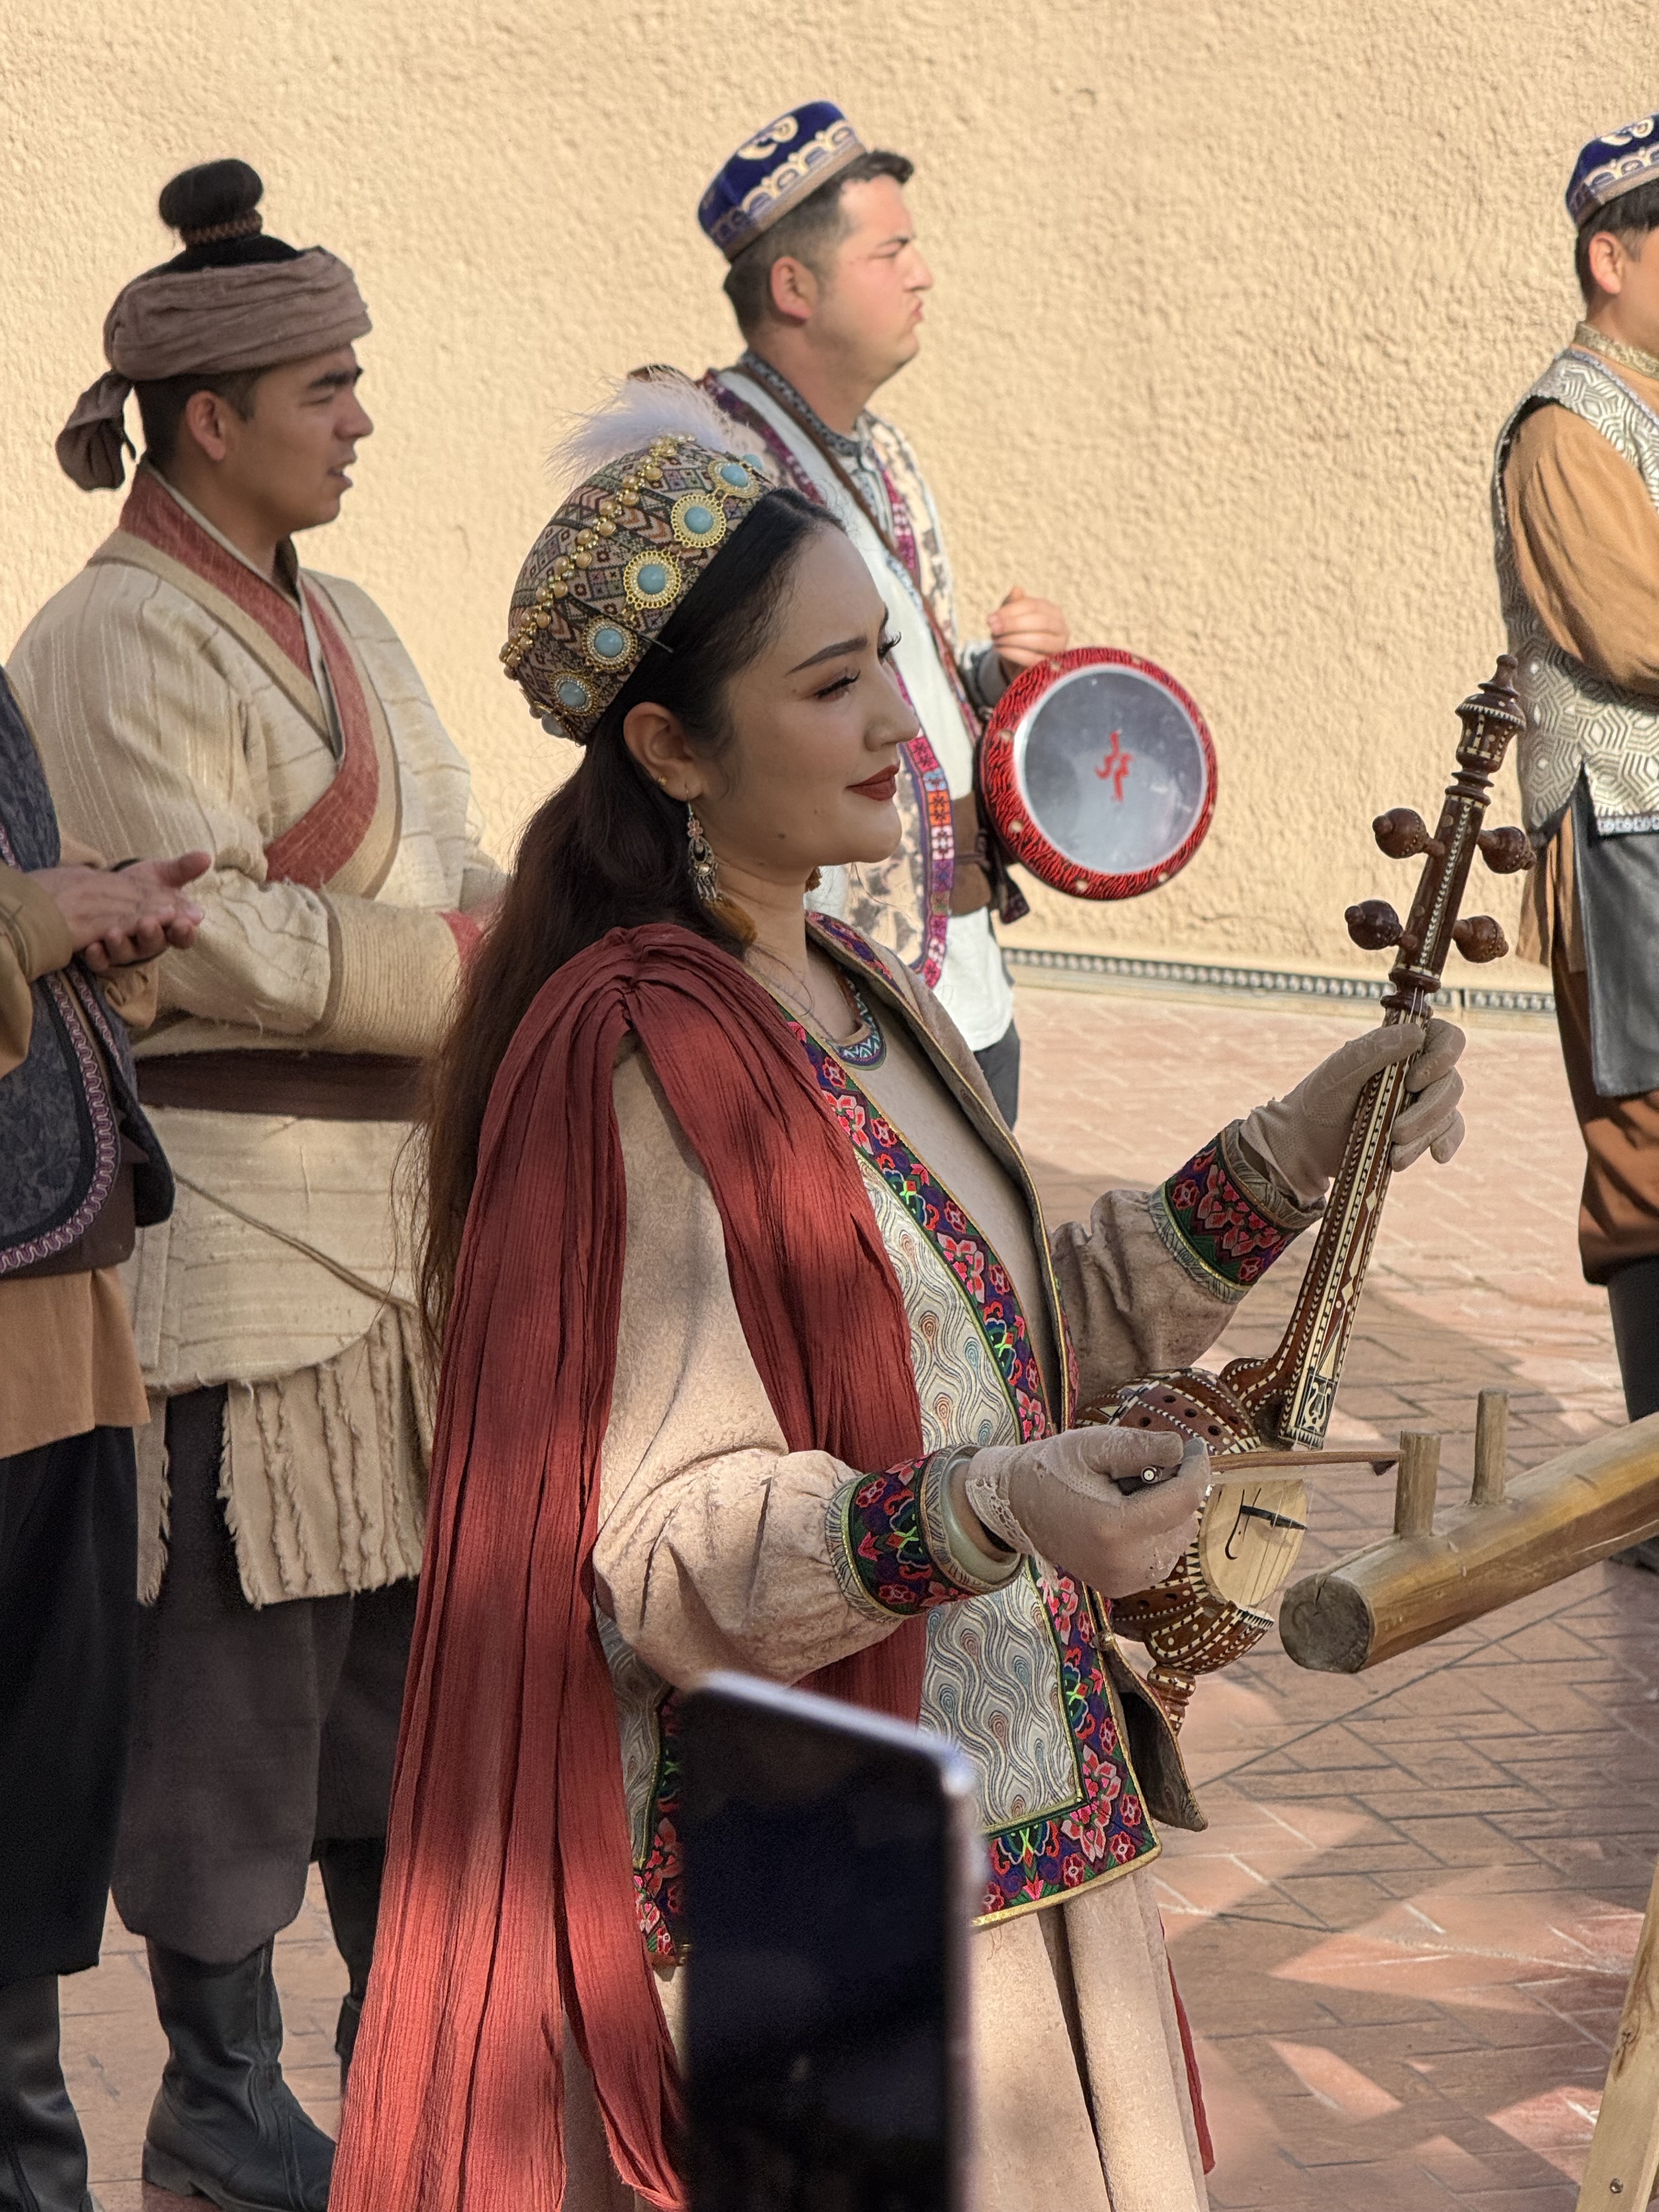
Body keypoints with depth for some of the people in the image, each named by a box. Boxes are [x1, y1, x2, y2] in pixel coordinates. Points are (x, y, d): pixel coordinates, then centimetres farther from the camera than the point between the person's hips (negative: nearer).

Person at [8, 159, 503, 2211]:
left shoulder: (335, 619, 13)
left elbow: (449, 866, 13)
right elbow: (200, 933, -19)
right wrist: (464, 972, -17)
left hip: (391, 1208, 9)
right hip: (226, 1232, -9)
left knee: (400, 1621, 16)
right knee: (232, 1653, 0)